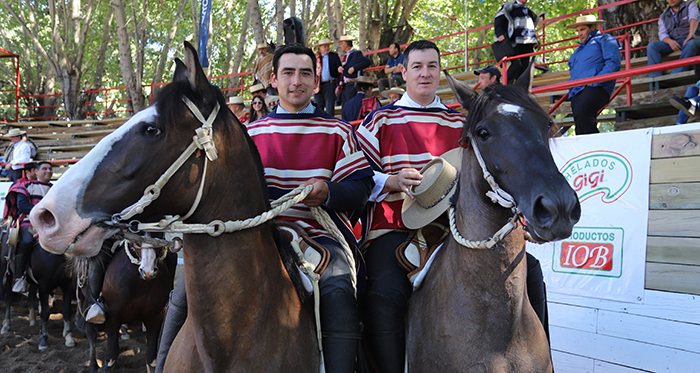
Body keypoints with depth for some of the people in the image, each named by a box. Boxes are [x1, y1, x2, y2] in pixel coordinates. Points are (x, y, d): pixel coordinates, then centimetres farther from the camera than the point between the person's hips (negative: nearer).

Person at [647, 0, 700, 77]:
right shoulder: (663, 17, 19)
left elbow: (693, 18, -12)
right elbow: (662, 34, 5)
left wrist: (691, 34, -34)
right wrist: (670, 41, -21)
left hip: (689, 39, -3)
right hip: (672, 42, 3)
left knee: (690, 44, -39)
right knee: (651, 46, -22)